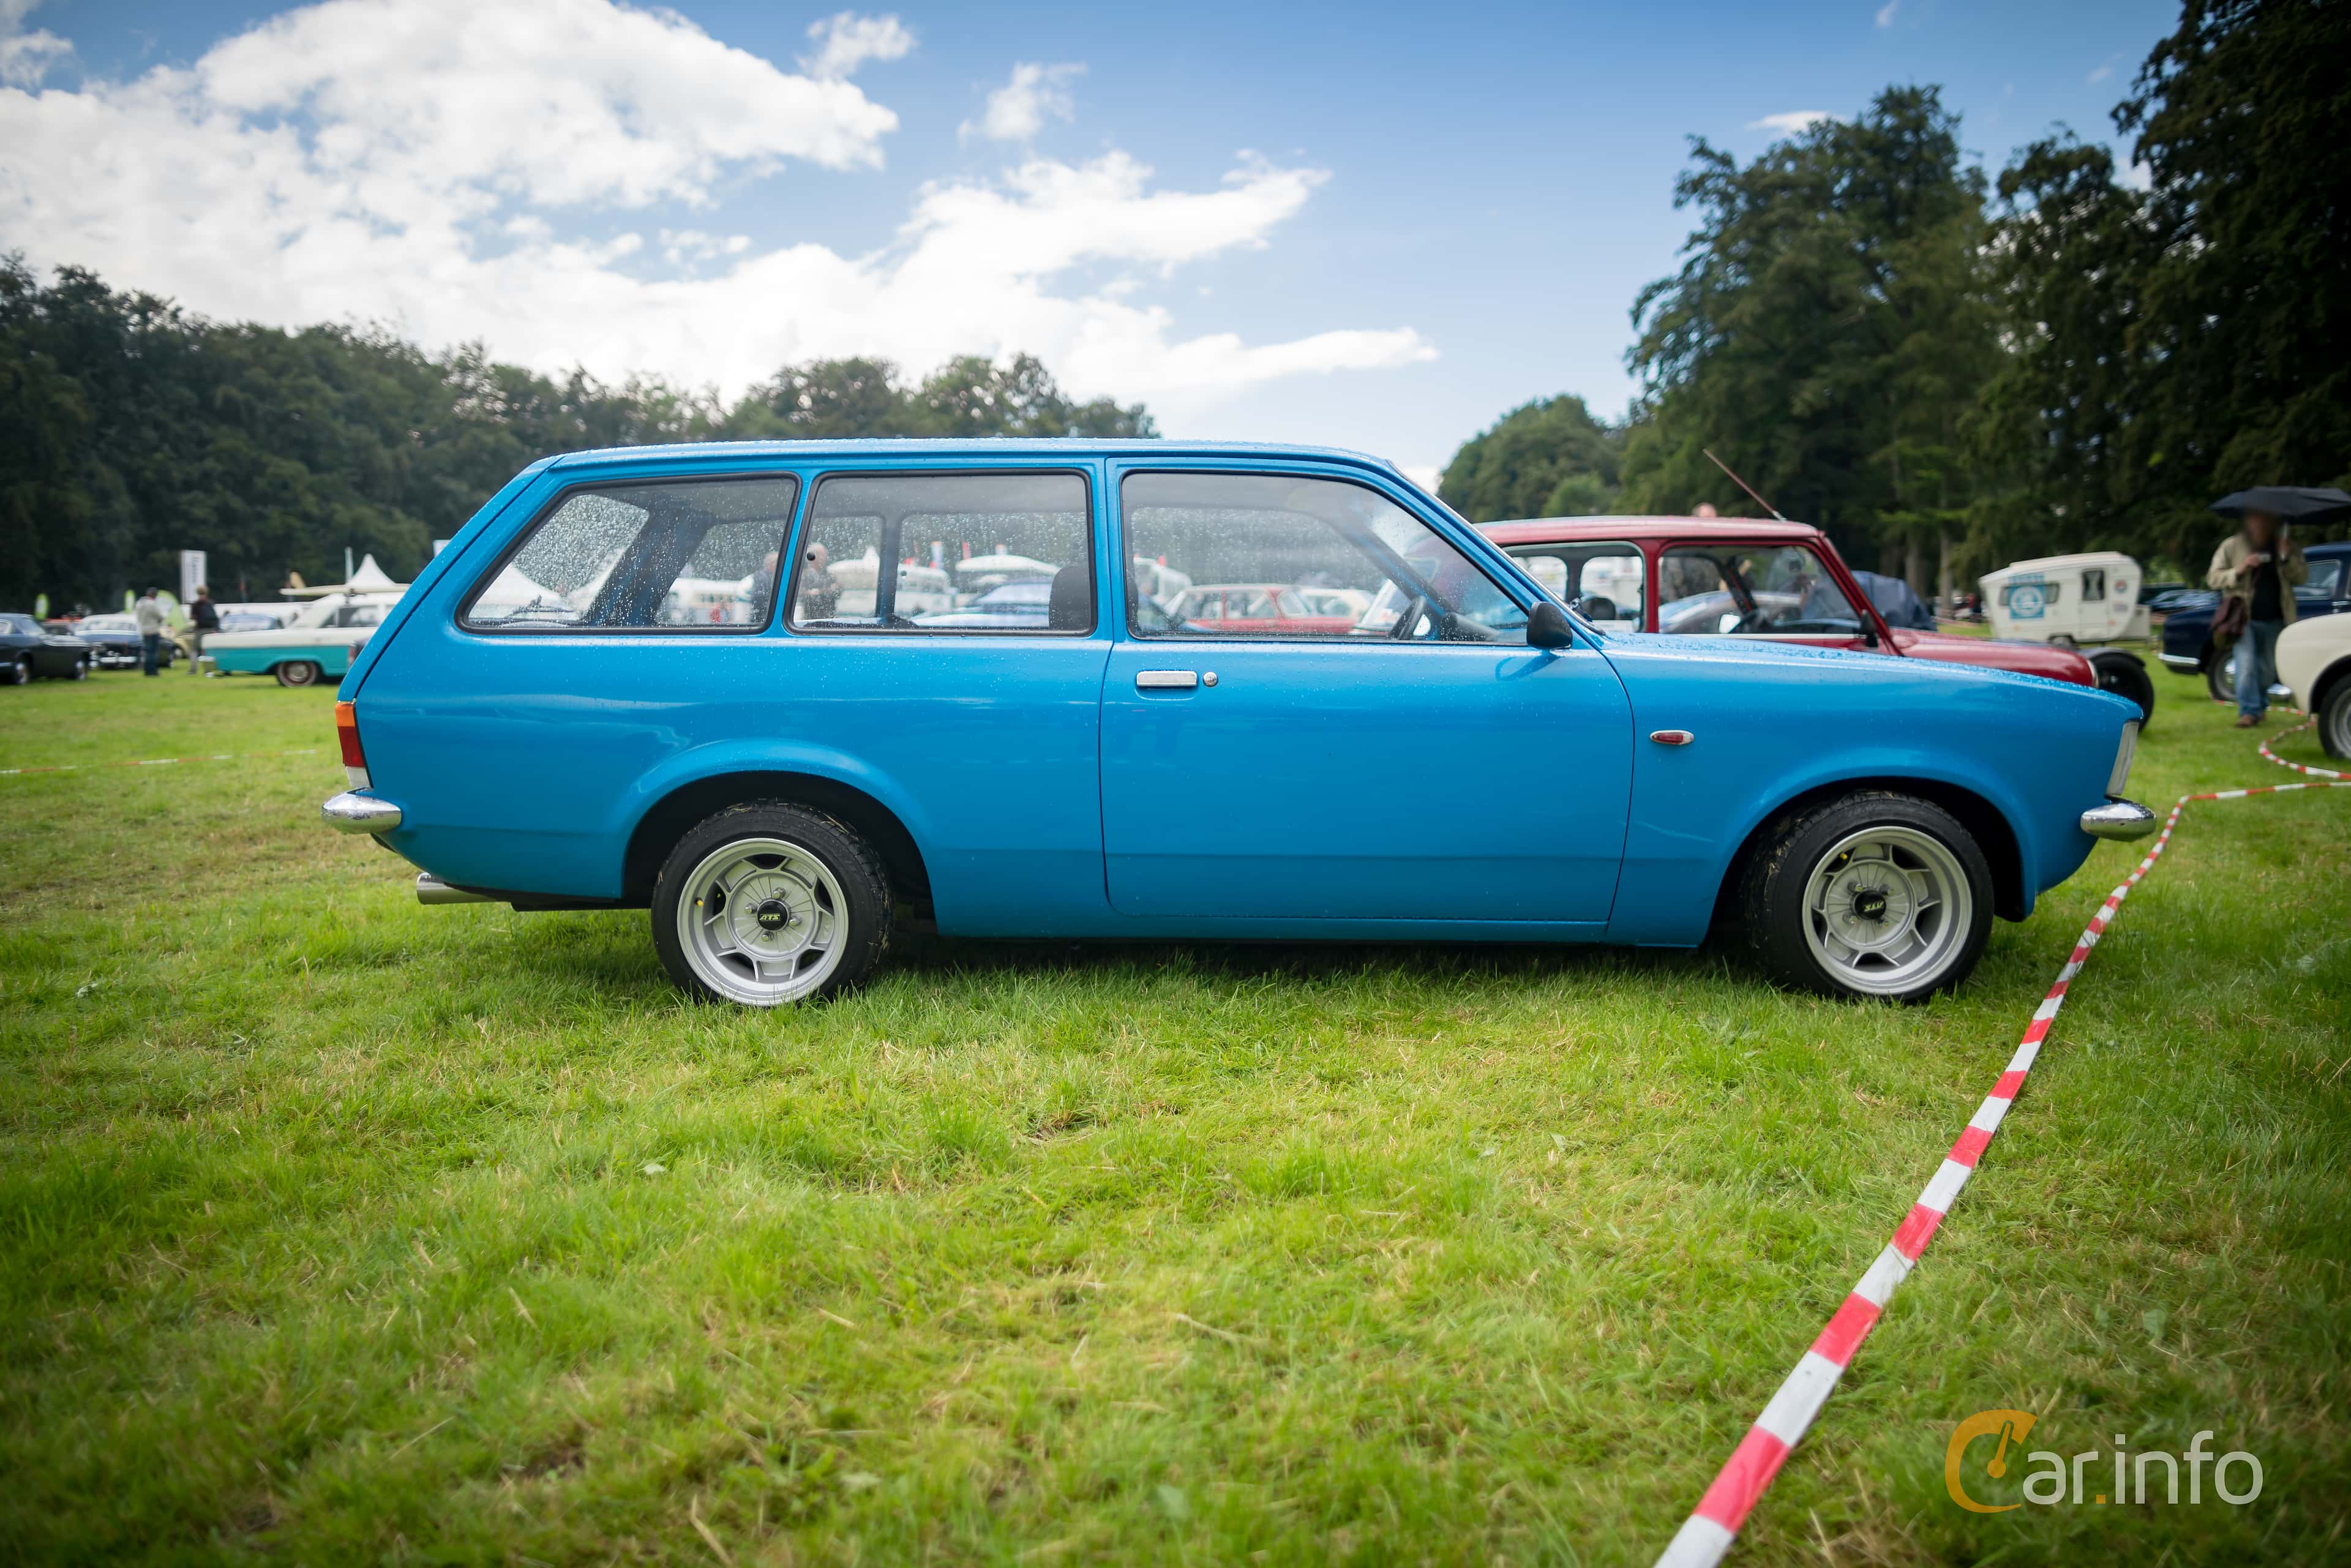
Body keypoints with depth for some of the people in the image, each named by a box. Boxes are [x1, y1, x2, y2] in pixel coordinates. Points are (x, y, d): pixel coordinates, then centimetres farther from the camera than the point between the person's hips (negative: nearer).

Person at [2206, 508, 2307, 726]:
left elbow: (2303, 576, 1)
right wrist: (2239, 570, -18)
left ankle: (2259, 705, 29)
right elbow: (2212, 578, -2)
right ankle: (2249, 711, -10)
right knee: (2246, 665, -12)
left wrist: (2287, 557, -14)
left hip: (2274, 620, 3)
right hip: (2245, 618, -3)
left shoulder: (2286, 546, 7)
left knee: (2269, 668, 10)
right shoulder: (2232, 546, 0)